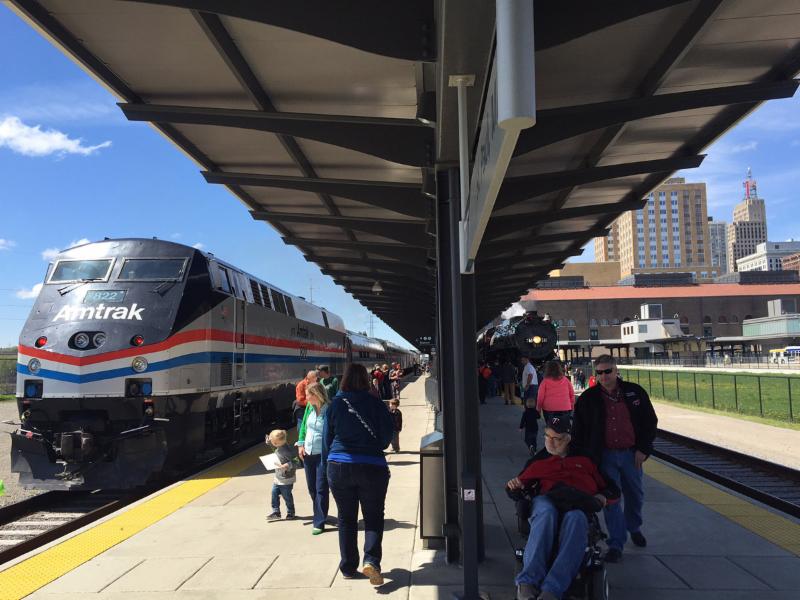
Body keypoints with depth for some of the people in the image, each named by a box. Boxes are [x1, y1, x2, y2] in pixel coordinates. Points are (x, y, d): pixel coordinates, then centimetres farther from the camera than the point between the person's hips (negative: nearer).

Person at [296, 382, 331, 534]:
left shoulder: (329, 410, -17)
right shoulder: (309, 407, 1)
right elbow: (303, 426, 13)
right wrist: (301, 443, 5)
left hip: (323, 454, -7)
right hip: (308, 453, 7)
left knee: (321, 489, -3)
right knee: (312, 488, 16)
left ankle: (319, 522, 4)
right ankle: (319, 515, 34)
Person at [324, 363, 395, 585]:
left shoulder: (335, 404, -1)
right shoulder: (375, 404, -6)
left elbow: (327, 436, 5)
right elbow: (389, 432, -4)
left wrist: (328, 461, 19)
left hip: (339, 466, 2)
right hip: (372, 465, -2)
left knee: (346, 519, 14)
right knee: (373, 517, 9)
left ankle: (348, 568, 20)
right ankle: (371, 559, -11)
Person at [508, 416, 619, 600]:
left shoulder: (585, 460, 29)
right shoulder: (538, 460, 31)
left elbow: (613, 490, 28)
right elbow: (522, 481, 31)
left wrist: (602, 498, 5)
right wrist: (515, 485, 7)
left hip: (580, 505, -1)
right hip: (547, 500, 1)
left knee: (575, 518, -39)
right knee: (546, 513, -39)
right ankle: (528, 581, -50)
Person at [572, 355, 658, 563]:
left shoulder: (635, 392, -2)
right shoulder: (588, 399, -4)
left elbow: (650, 421, 5)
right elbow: (579, 431, 2)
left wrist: (643, 449, -1)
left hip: (631, 454, 2)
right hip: (605, 456, -2)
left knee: (635, 495, 18)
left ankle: (634, 528, 45)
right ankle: (616, 544, 6)